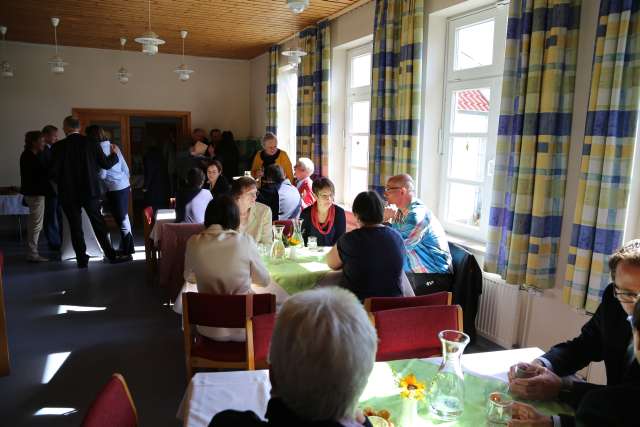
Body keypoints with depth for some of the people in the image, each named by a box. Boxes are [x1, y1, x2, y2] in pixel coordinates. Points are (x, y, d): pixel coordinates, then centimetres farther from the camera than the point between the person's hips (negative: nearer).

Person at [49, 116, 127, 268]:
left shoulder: (59, 146, -7)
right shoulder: (91, 143, -3)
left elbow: (53, 172, -8)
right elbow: (106, 164, 2)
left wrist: (61, 182, 13)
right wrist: (114, 154, 21)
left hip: (69, 193, -1)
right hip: (90, 191, 1)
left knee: (75, 227, 7)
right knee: (99, 224, 9)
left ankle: (82, 260, 10)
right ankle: (111, 255, 10)